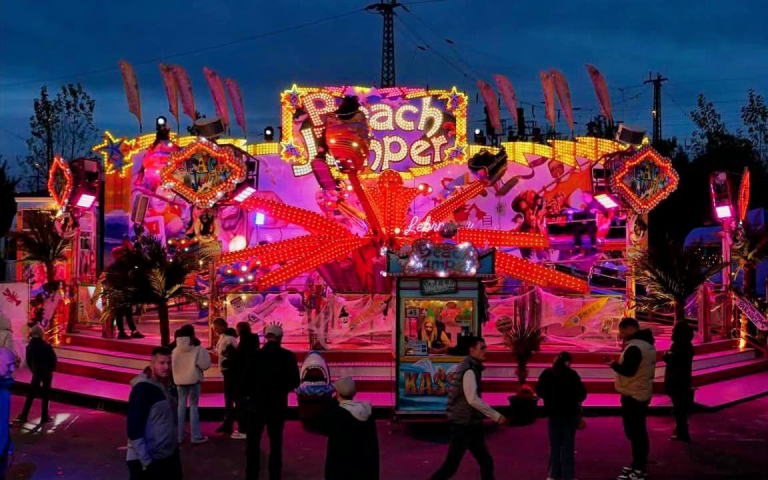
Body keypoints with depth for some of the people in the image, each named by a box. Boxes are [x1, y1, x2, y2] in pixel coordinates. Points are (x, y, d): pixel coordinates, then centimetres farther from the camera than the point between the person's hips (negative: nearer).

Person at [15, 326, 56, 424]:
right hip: (47, 372, -3)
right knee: (46, 395, 5)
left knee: (30, 395, 10)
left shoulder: (29, 346, -3)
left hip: (36, 373, 3)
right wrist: (51, 369, 8)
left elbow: (28, 361, 3)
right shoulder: (46, 346, -14)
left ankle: (23, 416, 9)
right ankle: (44, 417, 7)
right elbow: (53, 358, -10)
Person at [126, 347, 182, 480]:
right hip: (146, 461, -8)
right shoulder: (142, 390, -18)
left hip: (170, 456, 8)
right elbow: (134, 429, -22)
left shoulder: (170, 387, 6)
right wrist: (146, 461, -22)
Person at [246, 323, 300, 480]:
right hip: (278, 406, 1)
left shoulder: (255, 355, -10)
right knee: (276, 445, 11)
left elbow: (246, 380, -7)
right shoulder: (288, 356, -8)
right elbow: (294, 382, -3)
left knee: (253, 444, 11)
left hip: (257, 405, -1)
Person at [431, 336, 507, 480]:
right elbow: (473, 399, -23)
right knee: (451, 465, -4)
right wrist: (496, 416, -18)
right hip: (463, 424, -10)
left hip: (470, 424, 10)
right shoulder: (469, 370, -17)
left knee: (486, 463, 11)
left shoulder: (473, 368, 14)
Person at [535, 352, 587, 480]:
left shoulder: (546, 374, -1)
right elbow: (582, 393, -10)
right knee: (567, 444, 3)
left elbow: (539, 391, 6)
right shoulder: (572, 374, -11)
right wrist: (576, 399, 11)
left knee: (554, 443, 12)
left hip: (553, 412, 3)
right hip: (569, 412, -3)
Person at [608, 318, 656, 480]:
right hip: (641, 393, 11)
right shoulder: (646, 344, 13)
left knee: (635, 432, -5)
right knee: (638, 431, 17)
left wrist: (613, 364, -12)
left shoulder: (635, 347, -21)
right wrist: (619, 364, 13)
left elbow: (628, 370, -25)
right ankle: (638, 466, 27)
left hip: (633, 395, -11)